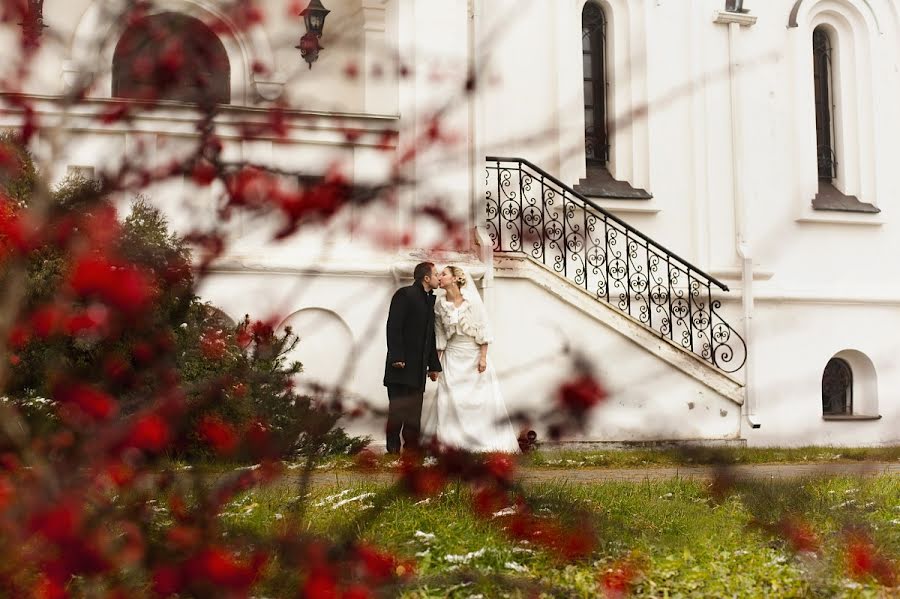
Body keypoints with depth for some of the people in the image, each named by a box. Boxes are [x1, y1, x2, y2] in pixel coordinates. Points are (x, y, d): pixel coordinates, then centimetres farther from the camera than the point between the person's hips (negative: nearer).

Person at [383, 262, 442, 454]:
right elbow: (393, 327, -13)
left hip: (418, 368, 7)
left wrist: (434, 365, 18)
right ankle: (393, 450, -1)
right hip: (402, 365, -7)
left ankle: (412, 448, 9)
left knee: (414, 415, 6)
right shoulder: (405, 294, -5)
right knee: (398, 410, -6)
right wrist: (396, 357, -20)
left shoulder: (430, 300, 19)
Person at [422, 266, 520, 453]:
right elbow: (439, 336, 6)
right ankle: (454, 441, 6)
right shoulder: (439, 305, 1)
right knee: (452, 400, -2)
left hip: (474, 354, -2)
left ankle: (486, 442, 12)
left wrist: (483, 357, -12)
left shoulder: (472, 300, -8)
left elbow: (483, 330, -8)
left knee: (481, 400, 1)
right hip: (452, 357, 2)